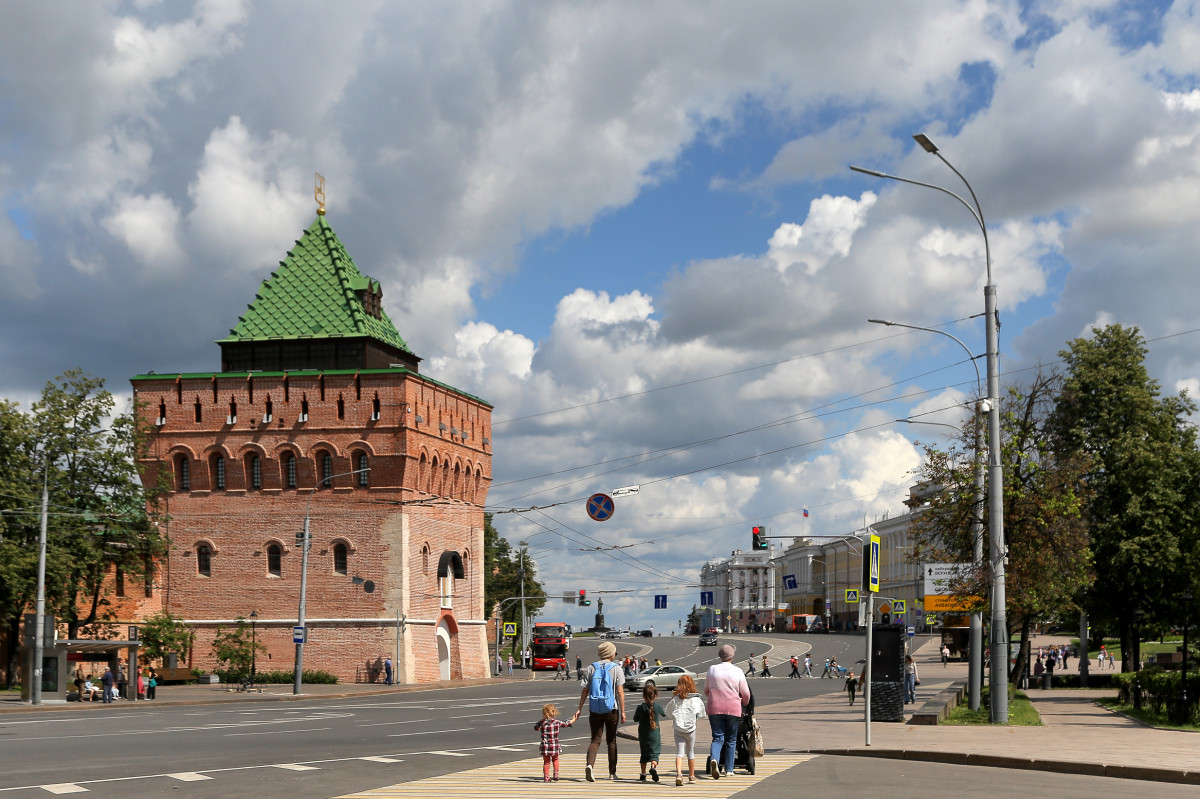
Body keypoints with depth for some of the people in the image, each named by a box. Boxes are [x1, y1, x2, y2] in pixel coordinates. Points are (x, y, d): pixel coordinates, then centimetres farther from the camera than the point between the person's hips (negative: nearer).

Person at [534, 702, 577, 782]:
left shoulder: (542, 723, -6)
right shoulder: (557, 722, -3)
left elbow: (535, 728, 12)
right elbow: (566, 724, 13)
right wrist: (573, 719, 31)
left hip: (545, 746, -1)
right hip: (555, 746, 1)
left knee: (546, 762, 9)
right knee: (555, 759, 23)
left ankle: (546, 777, 5)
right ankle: (556, 775, 15)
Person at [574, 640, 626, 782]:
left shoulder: (591, 668, 3)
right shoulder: (616, 668, -4)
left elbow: (585, 691, 2)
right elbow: (620, 692, -8)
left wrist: (580, 709, 7)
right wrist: (622, 711, -5)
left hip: (594, 710, 1)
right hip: (611, 709, -1)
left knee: (595, 740, 1)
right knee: (611, 741, 11)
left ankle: (590, 765, -24)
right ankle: (612, 773, 16)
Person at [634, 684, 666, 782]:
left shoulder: (640, 708, -9)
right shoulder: (657, 706, -6)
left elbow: (635, 719, 2)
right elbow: (664, 714, 13)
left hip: (643, 736, 1)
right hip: (655, 735, -1)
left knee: (644, 754, 15)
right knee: (655, 753, 2)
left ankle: (643, 774, 17)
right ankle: (653, 767, -27)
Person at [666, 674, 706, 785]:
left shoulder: (676, 699, -1)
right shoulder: (697, 700, -4)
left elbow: (668, 709, 11)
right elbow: (701, 714, 0)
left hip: (678, 729, 0)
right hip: (691, 729, 0)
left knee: (679, 752, -2)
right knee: (691, 752, 15)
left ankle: (678, 773, -26)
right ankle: (691, 776, 25)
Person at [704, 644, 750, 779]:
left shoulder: (712, 669, 3)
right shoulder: (737, 671, -2)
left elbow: (706, 690, 14)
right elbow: (746, 693, 4)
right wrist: (744, 704, 26)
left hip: (714, 708, 1)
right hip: (733, 708, -1)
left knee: (717, 737, 3)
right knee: (731, 739, 11)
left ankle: (714, 759, -25)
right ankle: (729, 769, 12)